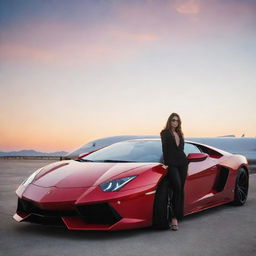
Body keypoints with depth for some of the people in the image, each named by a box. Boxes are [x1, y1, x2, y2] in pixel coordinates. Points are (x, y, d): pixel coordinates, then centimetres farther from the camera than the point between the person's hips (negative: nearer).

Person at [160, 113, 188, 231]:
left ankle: (179, 215, 8)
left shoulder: (180, 134, 20)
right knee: (177, 188, -18)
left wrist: (185, 162, 16)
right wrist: (166, 164, -9)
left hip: (182, 163, 6)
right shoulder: (165, 133, 2)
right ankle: (174, 218, -17)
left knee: (181, 189, 3)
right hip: (172, 164, -6)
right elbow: (165, 149, -4)